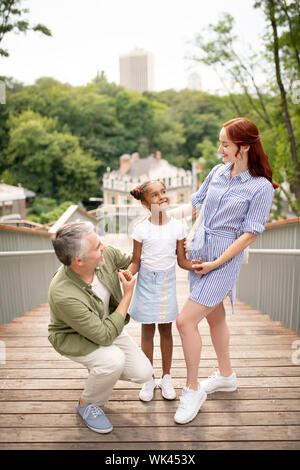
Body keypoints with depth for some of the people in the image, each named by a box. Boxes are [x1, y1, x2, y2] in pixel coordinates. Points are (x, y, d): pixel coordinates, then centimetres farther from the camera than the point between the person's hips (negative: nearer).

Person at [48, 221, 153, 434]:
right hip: (73, 337, -5)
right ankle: (87, 404, -1)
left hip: (106, 323, 6)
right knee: (114, 360, -33)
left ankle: (100, 370, 26)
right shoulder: (64, 295, -39)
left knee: (143, 373, -4)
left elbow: (131, 261, 1)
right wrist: (128, 294, -26)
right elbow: (105, 336, -32)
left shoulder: (106, 254, -23)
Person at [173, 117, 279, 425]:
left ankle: (192, 389, 13)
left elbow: (250, 233, -13)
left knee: (186, 321, -10)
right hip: (198, 252, 7)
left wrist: (216, 263, -15)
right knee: (214, 317, 19)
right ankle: (226, 376, 41)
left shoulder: (261, 187, -12)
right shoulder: (219, 172, 4)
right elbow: (195, 203, 15)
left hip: (225, 259, -7)